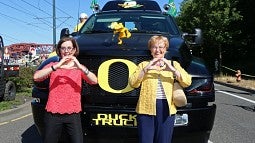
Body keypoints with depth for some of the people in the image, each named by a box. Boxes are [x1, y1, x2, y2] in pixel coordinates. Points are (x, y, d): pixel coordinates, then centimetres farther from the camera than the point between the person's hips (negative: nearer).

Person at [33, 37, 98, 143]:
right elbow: (36, 77, -11)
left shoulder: (79, 68, 8)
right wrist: (56, 67, -22)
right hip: (53, 114, 0)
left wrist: (81, 68, -23)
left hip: (73, 115, 0)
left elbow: (94, 81, -9)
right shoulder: (53, 65, 6)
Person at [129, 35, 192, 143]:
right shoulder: (144, 65, 14)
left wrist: (172, 69, -11)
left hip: (167, 108, 1)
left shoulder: (173, 64, 15)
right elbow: (133, 83, -2)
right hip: (146, 107, -1)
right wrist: (146, 69, -12)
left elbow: (187, 82, 1)